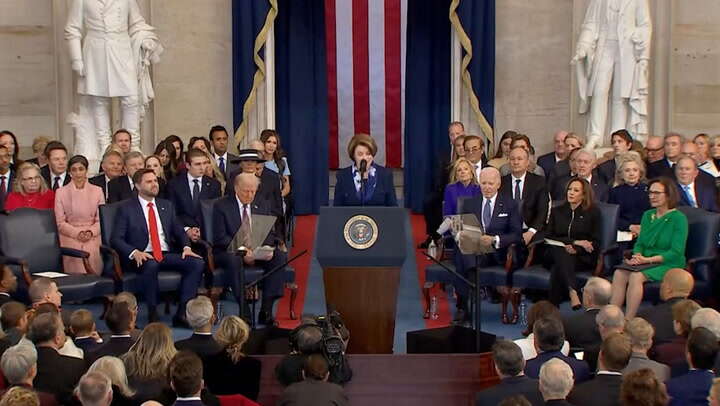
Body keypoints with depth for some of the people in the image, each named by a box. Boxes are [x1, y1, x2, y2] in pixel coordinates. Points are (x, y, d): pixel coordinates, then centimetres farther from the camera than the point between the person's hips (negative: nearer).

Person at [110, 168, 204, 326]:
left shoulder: (167, 206, 19)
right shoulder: (127, 208, 4)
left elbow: (179, 231, 19)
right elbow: (116, 238, -3)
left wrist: (186, 247, -4)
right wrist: (134, 253, -21)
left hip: (167, 254, 5)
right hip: (143, 257, -5)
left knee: (198, 262, -21)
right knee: (151, 265, -40)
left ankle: (182, 313, -21)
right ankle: (152, 313, -24)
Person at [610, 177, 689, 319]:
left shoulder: (679, 218, -6)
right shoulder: (647, 215, 14)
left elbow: (676, 252, -13)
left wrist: (648, 260, -20)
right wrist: (637, 256, -6)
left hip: (669, 265, -6)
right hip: (646, 263, 6)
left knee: (636, 276, -33)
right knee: (619, 273, -25)